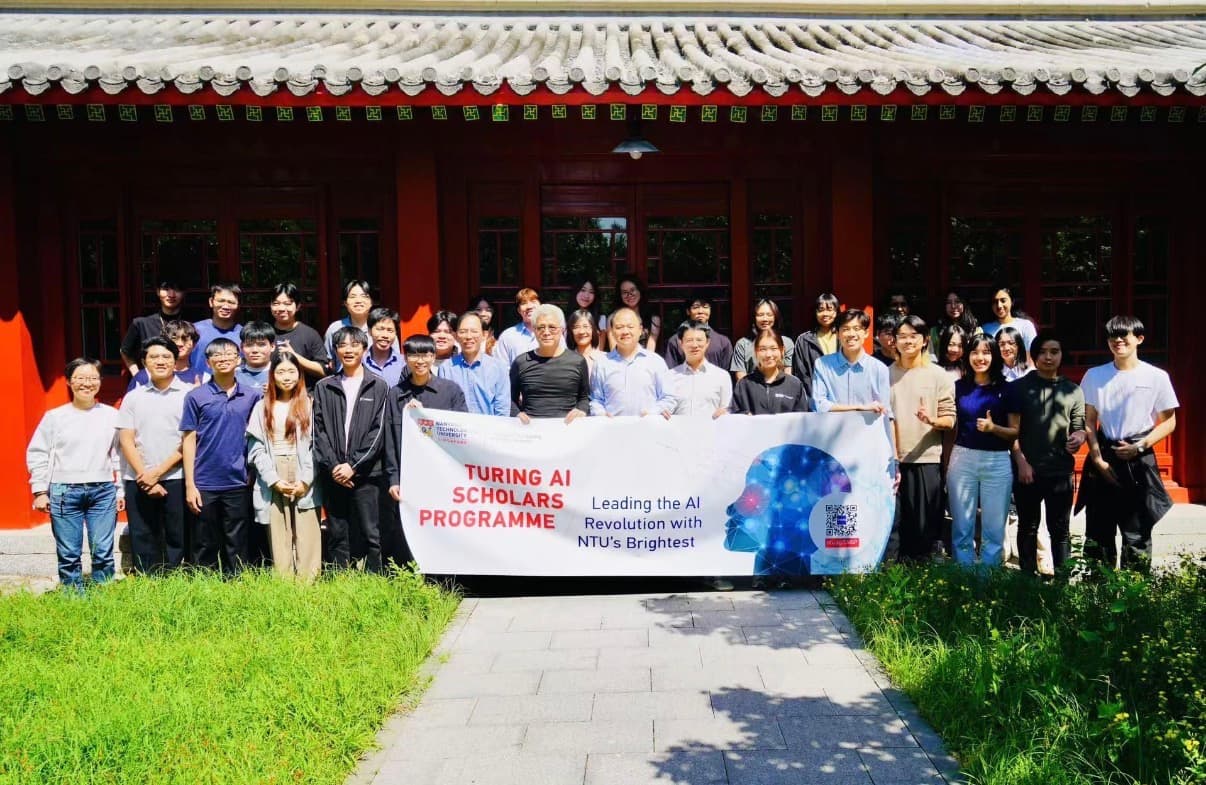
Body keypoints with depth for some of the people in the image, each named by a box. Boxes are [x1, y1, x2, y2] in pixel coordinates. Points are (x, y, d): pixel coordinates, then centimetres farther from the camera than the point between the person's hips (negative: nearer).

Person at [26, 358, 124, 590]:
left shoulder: (112, 415, 5)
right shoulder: (55, 416, 4)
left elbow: (119, 455, 7)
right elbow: (36, 454, 7)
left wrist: (121, 491, 6)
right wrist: (40, 491, 2)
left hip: (103, 491, 0)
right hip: (64, 492, 0)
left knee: (103, 553, 1)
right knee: (68, 555, 4)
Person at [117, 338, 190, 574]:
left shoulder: (188, 394, 2)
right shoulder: (133, 397, 12)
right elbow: (126, 441, 6)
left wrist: (159, 471, -9)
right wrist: (145, 477, -5)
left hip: (176, 479, -3)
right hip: (139, 482, 3)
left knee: (178, 541, -1)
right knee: (142, 542, 6)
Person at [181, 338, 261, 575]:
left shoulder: (252, 396, 5)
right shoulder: (196, 396, 1)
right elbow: (189, 440, 1)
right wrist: (190, 485, -3)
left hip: (238, 484, 1)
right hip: (205, 484, -1)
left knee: (237, 546, 7)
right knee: (206, 546, 8)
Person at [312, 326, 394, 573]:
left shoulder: (379, 387, 4)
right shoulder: (323, 387, 11)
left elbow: (379, 432, -2)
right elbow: (319, 431, 5)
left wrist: (353, 465, -9)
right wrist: (333, 465, -7)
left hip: (366, 474, -2)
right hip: (333, 475, 2)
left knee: (370, 534, -1)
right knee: (337, 536, 7)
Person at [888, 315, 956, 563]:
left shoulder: (938, 375, 4)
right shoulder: (886, 374, 8)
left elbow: (949, 419, 1)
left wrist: (933, 420, -20)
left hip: (926, 459, -1)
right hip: (892, 458, 1)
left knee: (924, 524, 4)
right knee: (890, 519, 0)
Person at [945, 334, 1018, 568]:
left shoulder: (1006, 389, 3)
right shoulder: (959, 387, 7)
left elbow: (1015, 432, 3)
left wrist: (993, 428, -16)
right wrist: (946, 464, 7)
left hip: (997, 462, -1)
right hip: (962, 459, 1)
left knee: (994, 529, 3)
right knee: (962, 528, 5)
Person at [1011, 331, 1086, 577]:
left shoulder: (1073, 390, 10)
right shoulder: (1019, 387, 3)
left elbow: (1079, 426, 11)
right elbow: (1012, 428, 0)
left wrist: (1078, 438, -13)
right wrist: (1021, 462, -8)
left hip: (1061, 471, 2)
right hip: (1027, 469, -1)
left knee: (1060, 529, 8)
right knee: (1028, 528, 8)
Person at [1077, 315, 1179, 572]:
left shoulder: (1157, 377, -2)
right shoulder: (1094, 375, 4)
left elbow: (1168, 422, 2)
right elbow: (1089, 421, 5)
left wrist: (1140, 446, -12)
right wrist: (1098, 459, -4)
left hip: (1139, 461, -2)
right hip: (1103, 459, 2)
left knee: (1137, 534, 1)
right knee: (1098, 530, 6)